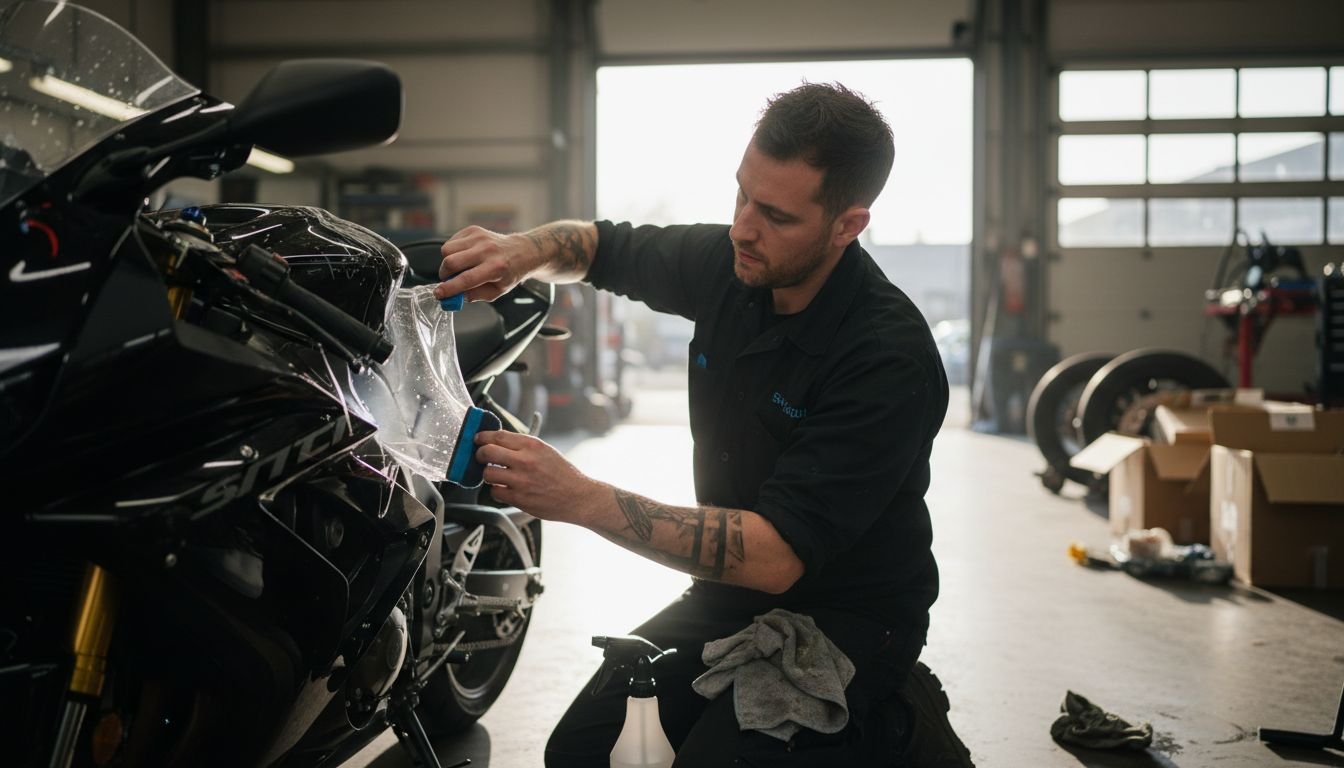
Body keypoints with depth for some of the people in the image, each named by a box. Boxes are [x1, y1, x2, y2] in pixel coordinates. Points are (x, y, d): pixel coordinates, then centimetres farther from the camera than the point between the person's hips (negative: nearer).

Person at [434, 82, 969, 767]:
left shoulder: (891, 357, -26)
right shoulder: (727, 264, -5)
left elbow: (776, 557, -31)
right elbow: (599, 245, 14)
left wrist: (581, 500, -35)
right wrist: (523, 252, -10)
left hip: (845, 618, -6)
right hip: (729, 594, 6)